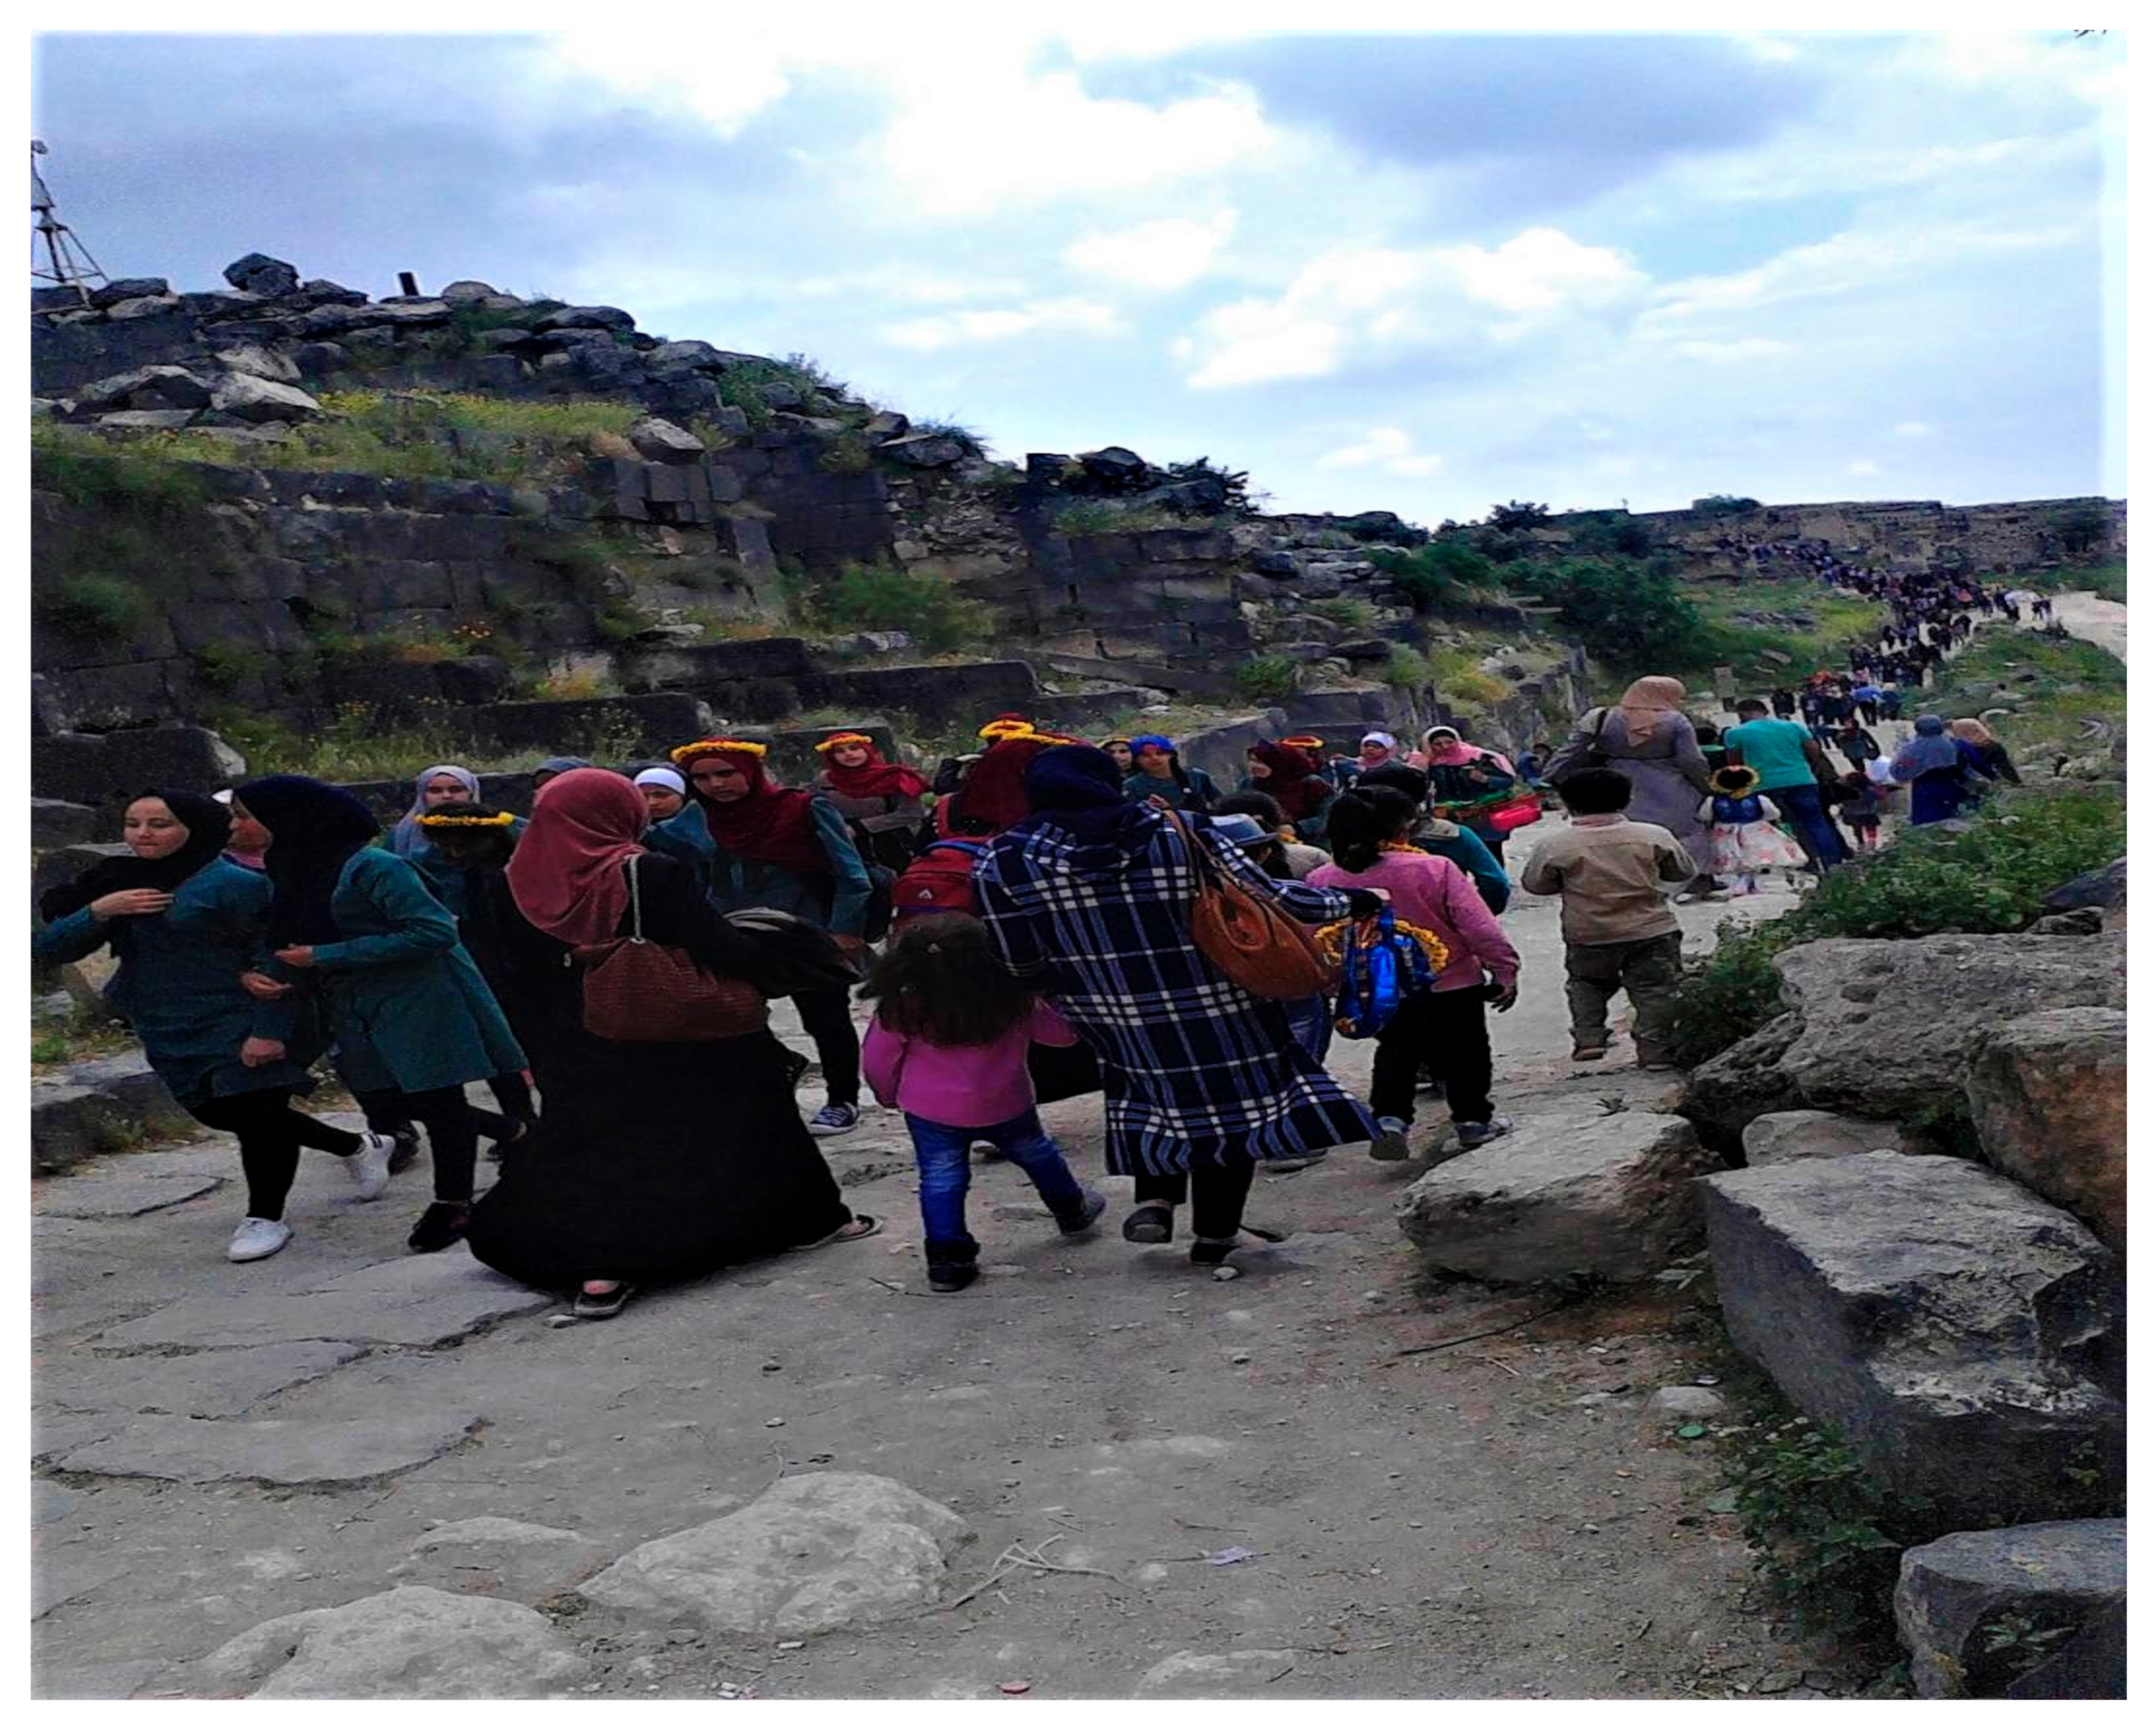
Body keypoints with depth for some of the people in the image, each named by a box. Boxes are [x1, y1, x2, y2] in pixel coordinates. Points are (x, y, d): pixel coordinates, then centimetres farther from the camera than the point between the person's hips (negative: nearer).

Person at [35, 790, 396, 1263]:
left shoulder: (235, 883, -15)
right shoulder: (113, 882, 3)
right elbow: (48, 949, -3)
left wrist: (269, 1030, -23)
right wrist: (98, 912, -21)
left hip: (241, 1029, -8)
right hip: (169, 1033, 8)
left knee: (256, 1115, -3)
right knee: (219, 1113, 17)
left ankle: (264, 1219, 21)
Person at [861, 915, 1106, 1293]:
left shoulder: (902, 1008, -16)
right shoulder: (1014, 999, -16)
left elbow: (878, 1059, -6)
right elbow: (1063, 1032, -4)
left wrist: (888, 1095, 13)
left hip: (929, 1110, -1)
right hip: (1004, 1107, 2)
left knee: (940, 1179, 10)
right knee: (1036, 1153, 25)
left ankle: (946, 1260, 4)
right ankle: (1071, 1209, 45)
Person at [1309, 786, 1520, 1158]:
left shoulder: (1322, 881, -11)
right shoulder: (1435, 869, -20)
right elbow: (1479, 926, -15)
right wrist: (1504, 969, -3)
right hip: (1451, 984, -3)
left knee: (1395, 1052, 20)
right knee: (1462, 1052, 17)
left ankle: (1389, 1118, 3)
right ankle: (1473, 1120, 30)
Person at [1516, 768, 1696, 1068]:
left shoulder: (1556, 846, -10)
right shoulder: (1653, 836, -5)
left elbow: (1532, 884, 3)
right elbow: (1684, 870, 9)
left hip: (1588, 936, 0)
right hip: (1651, 931, 0)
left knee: (1585, 984, 22)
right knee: (1654, 990, 10)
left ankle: (1588, 1038, 12)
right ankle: (1655, 1049, 6)